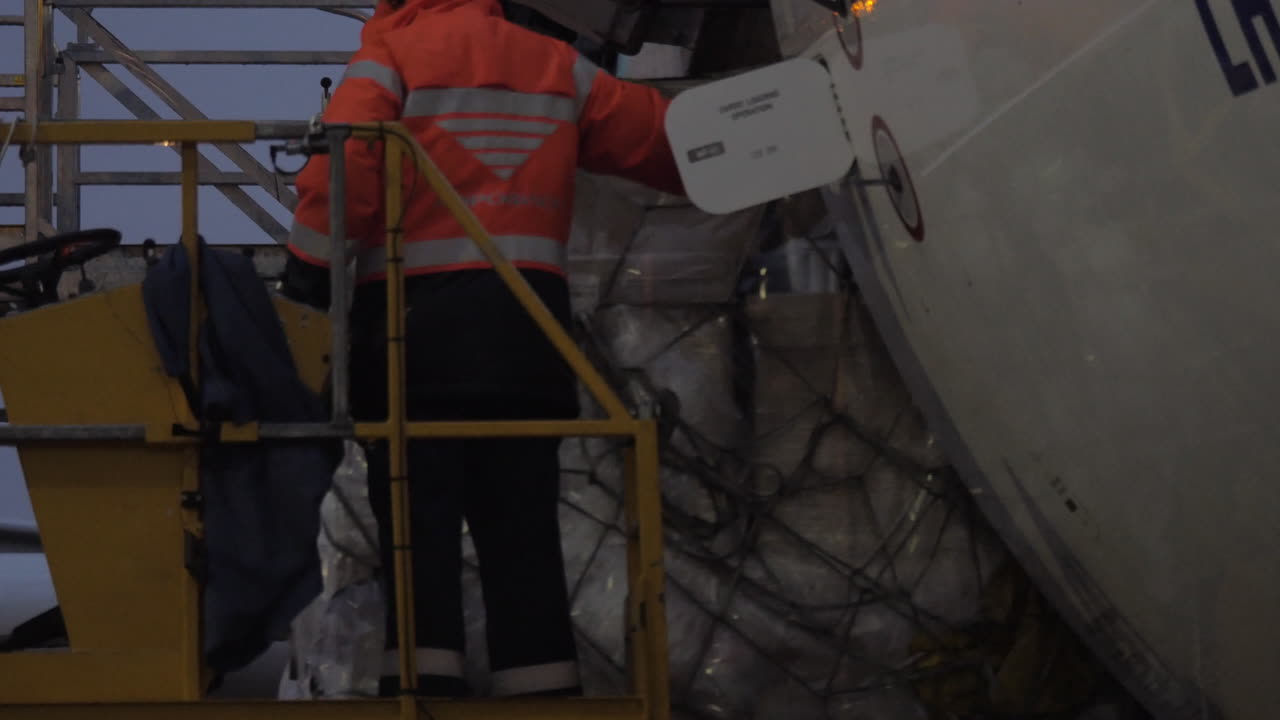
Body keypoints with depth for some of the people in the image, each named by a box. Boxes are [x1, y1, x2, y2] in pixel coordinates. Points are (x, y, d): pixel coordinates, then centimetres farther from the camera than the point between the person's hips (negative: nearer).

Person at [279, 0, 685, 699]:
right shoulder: (557, 65, 15)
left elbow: (340, 179, -11)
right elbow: (660, 137, 19)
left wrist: (306, 287, -2)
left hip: (417, 317, -4)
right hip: (525, 326, 4)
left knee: (419, 517, -4)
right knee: (522, 524, 7)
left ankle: (425, 681, -12)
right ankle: (541, 686, 3)